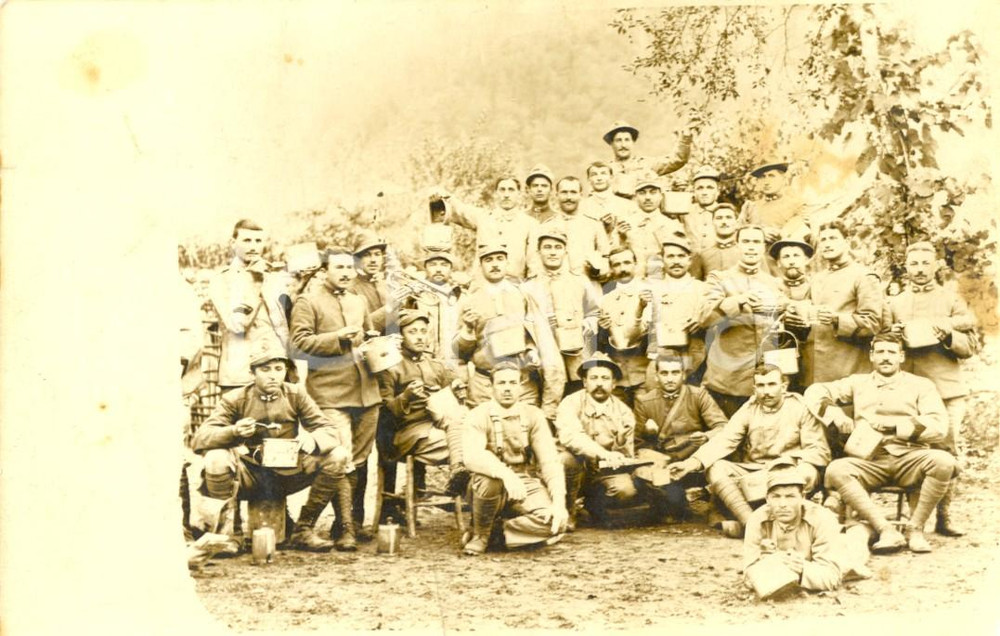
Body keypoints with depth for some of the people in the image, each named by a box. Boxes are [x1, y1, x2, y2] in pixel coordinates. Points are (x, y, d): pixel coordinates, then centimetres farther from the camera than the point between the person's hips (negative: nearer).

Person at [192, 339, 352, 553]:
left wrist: (313, 440, -30)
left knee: (337, 457, -19)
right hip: (249, 477, -2)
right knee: (216, 460, -33)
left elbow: (331, 431, -5)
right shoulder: (236, 399, -5)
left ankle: (303, 531, -5)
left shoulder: (296, 395, 1)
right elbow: (199, 439, -14)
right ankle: (226, 533, -14)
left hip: (287, 474, 3)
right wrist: (233, 432, -34)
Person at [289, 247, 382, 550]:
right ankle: (345, 529, -7)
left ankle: (357, 520, 23)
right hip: (331, 394, -6)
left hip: (366, 391, 6)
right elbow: (299, 342, -8)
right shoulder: (307, 302, 1)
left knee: (360, 461, 12)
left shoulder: (359, 301, 22)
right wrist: (338, 337, -15)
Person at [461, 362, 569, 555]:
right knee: (489, 480, -38)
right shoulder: (478, 416, -8)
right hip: (494, 486, -2)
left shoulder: (533, 415, 0)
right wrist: (506, 474, -44)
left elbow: (550, 461, -7)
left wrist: (559, 503, -21)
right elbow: (472, 457, -27)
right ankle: (480, 533, -9)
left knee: (555, 521, -26)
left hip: (526, 485, 2)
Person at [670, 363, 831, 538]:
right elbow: (724, 440, -4)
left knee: (808, 475, -35)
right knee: (715, 468, -20)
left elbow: (819, 449, -5)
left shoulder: (800, 407, 0)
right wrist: (691, 463, -20)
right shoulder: (749, 409, 8)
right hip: (753, 470, 3)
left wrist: (804, 467, -29)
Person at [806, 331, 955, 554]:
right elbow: (815, 391, 19)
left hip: (910, 459, -1)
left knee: (943, 461, -33)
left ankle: (915, 528, -16)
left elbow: (938, 428, 0)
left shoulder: (920, 385, 14)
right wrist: (835, 414, 1)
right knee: (836, 470, -30)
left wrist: (895, 427, -8)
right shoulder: (858, 382, 22)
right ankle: (886, 531, -30)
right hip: (870, 461, 1)